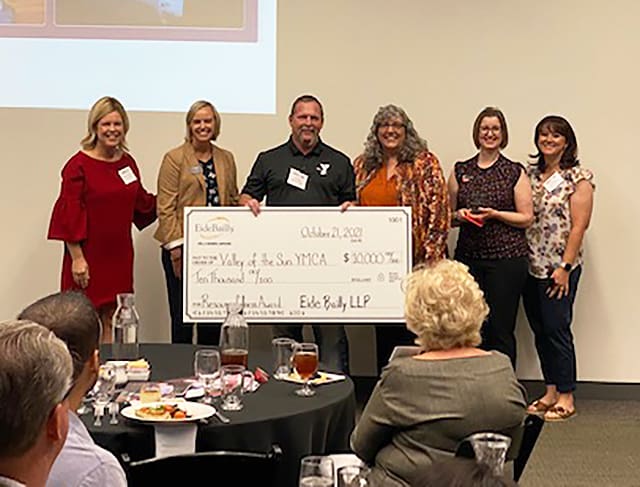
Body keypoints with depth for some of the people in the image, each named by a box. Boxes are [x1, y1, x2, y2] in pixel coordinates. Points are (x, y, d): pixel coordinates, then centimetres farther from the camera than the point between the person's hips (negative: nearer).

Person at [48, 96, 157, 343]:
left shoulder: (128, 163, 8)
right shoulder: (78, 165, -10)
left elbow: (141, 203, 20)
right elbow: (69, 216, -12)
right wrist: (77, 258, -16)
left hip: (119, 253, 6)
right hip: (89, 255, -6)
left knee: (112, 322, 10)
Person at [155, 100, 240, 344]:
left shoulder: (226, 159, 13)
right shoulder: (174, 158, -2)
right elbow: (165, 207, -6)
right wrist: (175, 246, -13)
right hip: (184, 249, -4)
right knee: (182, 317, 1)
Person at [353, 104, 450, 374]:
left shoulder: (425, 162, -2)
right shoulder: (363, 165, 12)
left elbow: (439, 211, -7)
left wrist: (431, 257, -13)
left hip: (413, 259, -4)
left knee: (411, 329, -1)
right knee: (383, 329, 12)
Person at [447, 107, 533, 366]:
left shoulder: (515, 172, 4)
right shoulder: (460, 170, 11)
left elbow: (527, 218, 1)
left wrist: (494, 214, -12)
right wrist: (460, 215, -4)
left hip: (507, 257, -2)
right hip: (468, 256, 3)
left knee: (501, 330, -2)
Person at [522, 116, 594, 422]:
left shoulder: (578, 178, -6)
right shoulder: (531, 175, 12)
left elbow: (578, 226, -11)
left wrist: (565, 266, -15)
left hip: (559, 267, -6)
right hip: (531, 265, 6)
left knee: (556, 328, -4)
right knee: (539, 330, 10)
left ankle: (566, 397, 8)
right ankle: (551, 392, 22)